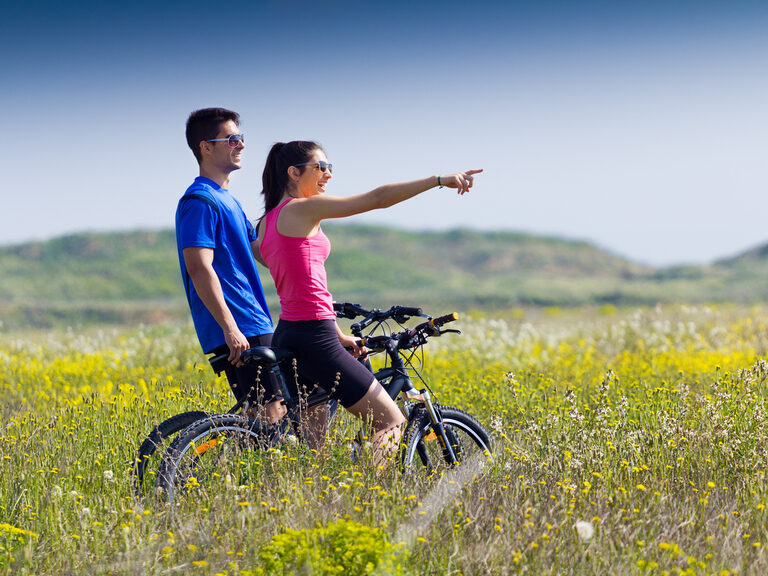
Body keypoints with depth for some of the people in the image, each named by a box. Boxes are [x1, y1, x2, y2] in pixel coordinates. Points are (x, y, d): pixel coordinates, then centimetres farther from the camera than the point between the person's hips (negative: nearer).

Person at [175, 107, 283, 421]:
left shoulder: (228, 200, 21)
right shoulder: (200, 201, -11)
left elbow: (260, 251, 29)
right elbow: (199, 268, -21)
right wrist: (230, 328, -26)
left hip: (254, 324, 10)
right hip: (239, 331, -10)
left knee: (262, 413, 8)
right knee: (271, 413, -14)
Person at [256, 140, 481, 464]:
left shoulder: (268, 222, 16)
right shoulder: (304, 209, -10)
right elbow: (378, 198, -13)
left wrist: (337, 335, 21)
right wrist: (440, 180, -9)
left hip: (287, 337, 9)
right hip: (314, 340, -9)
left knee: (312, 447, 16)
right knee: (392, 422, -3)